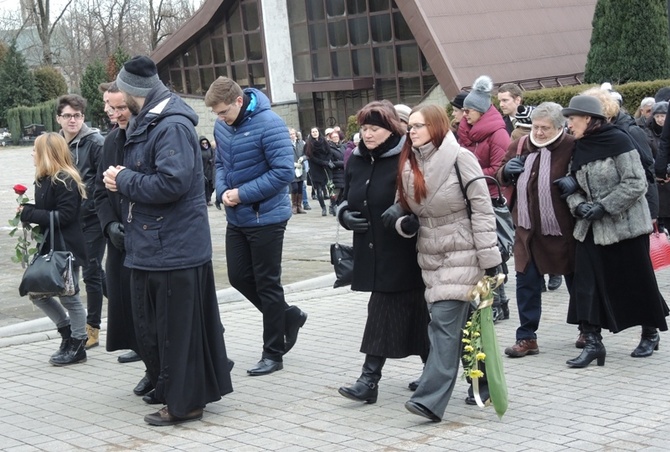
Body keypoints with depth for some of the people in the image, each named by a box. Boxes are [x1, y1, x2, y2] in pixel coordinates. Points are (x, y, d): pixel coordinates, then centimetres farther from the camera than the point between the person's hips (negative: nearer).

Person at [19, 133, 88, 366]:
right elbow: (45, 211, 11)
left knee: (69, 298, 1)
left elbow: (64, 216, -22)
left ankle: (77, 346, 14)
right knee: (37, 292, 11)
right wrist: (28, 211, -8)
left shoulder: (65, 180, -15)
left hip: (66, 249, -9)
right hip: (48, 247, 9)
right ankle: (67, 331, 26)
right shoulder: (44, 180, 13)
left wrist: (29, 213, -20)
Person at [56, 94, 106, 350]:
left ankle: (92, 328, 7)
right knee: (94, 270, 14)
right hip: (71, 218, 6)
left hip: (93, 216, -6)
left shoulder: (95, 142, -11)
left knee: (91, 271, -1)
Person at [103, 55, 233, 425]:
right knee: (150, 326, 17)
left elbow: (171, 182, -28)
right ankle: (165, 387, 30)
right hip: (151, 247, 10)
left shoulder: (173, 127, -18)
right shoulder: (144, 124, 15)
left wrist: (124, 180, -15)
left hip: (174, 251, -10)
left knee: (177, 328, -1)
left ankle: (184, 402, 9)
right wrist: (121, 179, 4)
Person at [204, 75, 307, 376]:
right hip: (237, 217, 7)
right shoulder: (221, 127, 2)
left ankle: (273, 354, 12)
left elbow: (283, 172, -22)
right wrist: (223, 191, -6)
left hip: (266, 218, -7)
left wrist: (243, 194, -21)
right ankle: (288, 316, 31)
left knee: (267, 284, 1)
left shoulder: (269, 124, -20)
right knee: (239, 277, 11)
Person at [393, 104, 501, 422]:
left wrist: (489, 257, -15)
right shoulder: (409, 165, 10)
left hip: (461, 253, -6)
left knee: (444, 322, -13)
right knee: (460, 323, 9)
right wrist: (404, 224, -4)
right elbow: (407, 209, 21)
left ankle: (431, 399, -18)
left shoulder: (459, 158, -9)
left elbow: (482, 209, -11)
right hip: (430, 256, 6)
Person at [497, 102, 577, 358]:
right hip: (528, 229, 4)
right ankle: (527, 337, 9)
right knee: (526, 282, 2)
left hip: (562, 230, -3)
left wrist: (574, 181, -24)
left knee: (575, 279, 13)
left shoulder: (572, 147, -10)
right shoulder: (519, 146, 5)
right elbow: (503, 179, 17)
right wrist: (507, 170, -6)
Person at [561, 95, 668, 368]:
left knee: (636, 281, 6)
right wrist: (578, 205, -9)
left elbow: (636, 183, -17)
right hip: (591, 228, 6)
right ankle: (592, 341, -3)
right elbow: (573, 185, 12)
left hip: (626, 225, -6)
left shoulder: (617, 140, -14)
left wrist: (604, 206, -20)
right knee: (585, 282, -5)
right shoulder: (579, 148, 7)